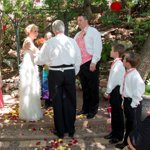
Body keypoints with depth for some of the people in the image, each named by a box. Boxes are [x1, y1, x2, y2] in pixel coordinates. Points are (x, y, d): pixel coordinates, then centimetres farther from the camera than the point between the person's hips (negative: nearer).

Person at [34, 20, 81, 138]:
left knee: (57, 102, 10)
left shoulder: (49, 42, -6)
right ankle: (70, 130, 24)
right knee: (70, 101, 13)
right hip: (70, 72, 2)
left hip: (55, 74, -2)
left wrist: (35, 59, 24)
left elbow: (39, 60, 2)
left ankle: (60, 131, 21)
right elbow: (78, 60, 5)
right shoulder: (72, 41, 1)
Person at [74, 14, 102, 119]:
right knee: (84, 87, 13)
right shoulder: (78, 35, 19)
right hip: (81, 63, 7)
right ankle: (85, 108, 24)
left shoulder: (93, 32, -2)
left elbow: (98, 47, -10)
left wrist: (94, 62, -17)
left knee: (93, 87, 2)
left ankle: (93, 110, 12)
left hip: (91, 63, -6)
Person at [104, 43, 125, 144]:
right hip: (114, 90, 9)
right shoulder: (116, 63, 8)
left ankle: (119, 136, 18)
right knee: (114, 112, 19)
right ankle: (114, 132, 34)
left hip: (117, 90, -9)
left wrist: (108, 92, -11)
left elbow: (113, 79, -19)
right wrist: (109, 92, 12)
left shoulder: (118, 64, -20)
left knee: (118, 113, 4)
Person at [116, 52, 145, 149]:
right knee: (128, 123, 23)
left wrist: (133, 104, -16)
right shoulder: (127, 74, 1)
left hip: (133, 102, -9)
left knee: (135, 124, 7)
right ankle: (126, 142, 41)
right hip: (127, 100, 9)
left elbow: (139, 91, -22)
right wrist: (124, 102, 14)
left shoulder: (135, 76, -25)